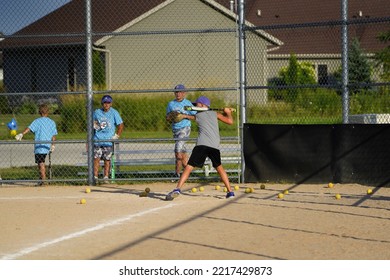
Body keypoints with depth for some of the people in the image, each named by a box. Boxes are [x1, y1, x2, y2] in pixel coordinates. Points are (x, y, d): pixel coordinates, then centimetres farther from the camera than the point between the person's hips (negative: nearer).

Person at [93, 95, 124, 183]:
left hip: (108, 140, -2)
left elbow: (121, 125, 2)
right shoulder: (97, 112, 7)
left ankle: (106, 177, 6)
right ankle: (95, 177, -2)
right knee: (96, 158, -4)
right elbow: (92, 124, 21)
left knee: (107, 159, -1)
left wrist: (116, 136, -4)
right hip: (97, 139, 2)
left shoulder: (114, 113, 0)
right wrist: (94, 125, 1)